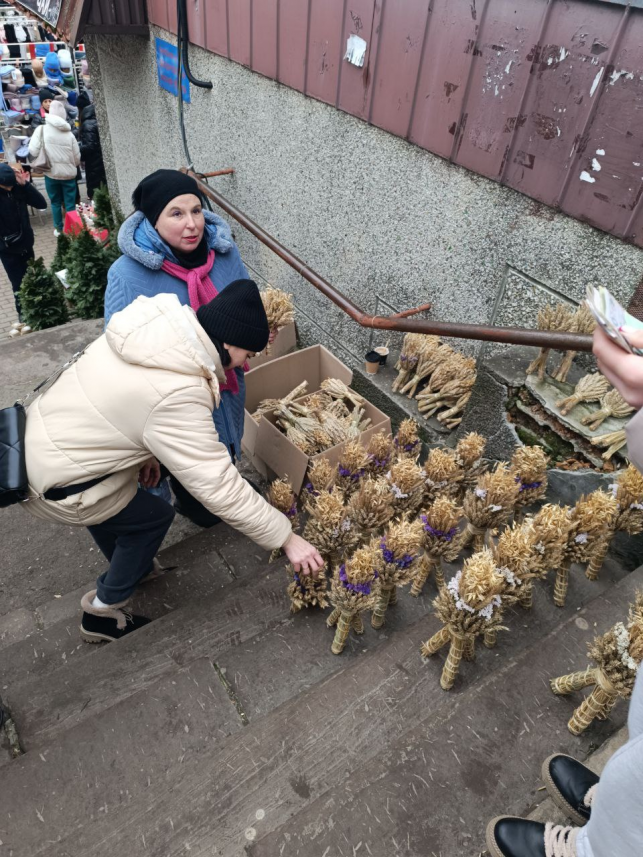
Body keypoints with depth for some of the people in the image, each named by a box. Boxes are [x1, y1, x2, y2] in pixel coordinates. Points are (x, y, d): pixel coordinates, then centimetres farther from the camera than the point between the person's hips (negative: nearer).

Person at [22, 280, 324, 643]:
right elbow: (220, 487, -28)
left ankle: (129, 568, 55)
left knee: (118, 505, 28)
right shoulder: (177, 396, -31)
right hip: (51, 481, -8)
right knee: (153, 516, 9)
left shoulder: (156, 322, -6)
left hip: (37, 435, 8)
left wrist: (143, 450, 14)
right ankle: (103, 612, 27)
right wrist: (287, 538, -20)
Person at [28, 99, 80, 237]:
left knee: (55, 202, 16)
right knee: (70, 203, 9)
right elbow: (77, 158, -2)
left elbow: (33, 151, -13)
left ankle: (58, 228, 25)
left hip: (51, 173, 1)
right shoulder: (69, 134, -8)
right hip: (69, 173, -1)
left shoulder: (42, 129, -9)